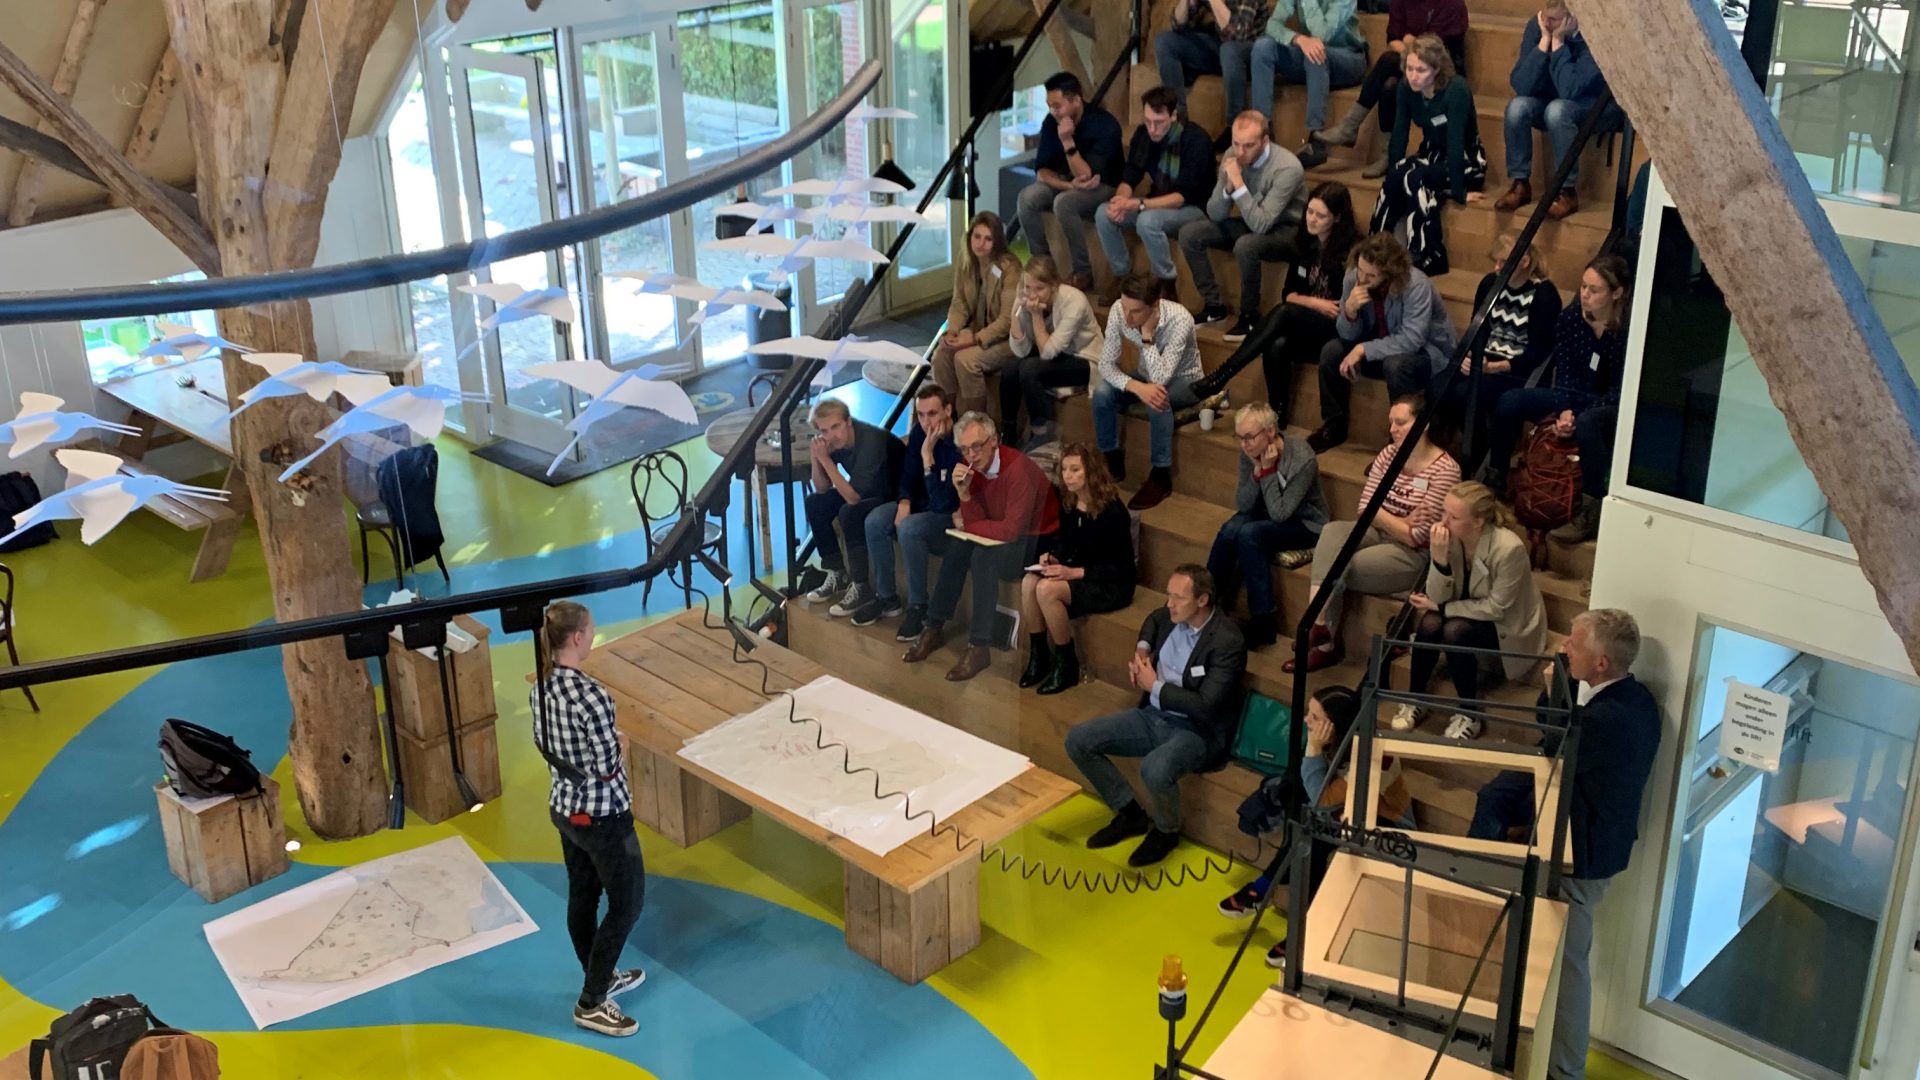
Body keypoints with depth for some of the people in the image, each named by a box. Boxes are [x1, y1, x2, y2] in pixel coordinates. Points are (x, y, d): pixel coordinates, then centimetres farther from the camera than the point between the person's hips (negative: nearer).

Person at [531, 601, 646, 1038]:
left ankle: (601, 978, 41)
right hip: (601, 817, -8)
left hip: (562, 808, 8)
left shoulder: (540, 686, -3)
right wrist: (620, 743, -3)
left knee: (582, 896, 22)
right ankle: (591, 1003, 15)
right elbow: (608, 768, -24)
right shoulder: (590, 695, -30)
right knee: (627, 903, 8)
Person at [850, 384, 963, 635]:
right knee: (875, 520, -16)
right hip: (922, 503, 7)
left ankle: (918, 606, -19)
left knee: (909, 529, -33)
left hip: (952, 513, -7)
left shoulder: (961, 444, -28)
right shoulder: (919, 433, -6)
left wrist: (927, 455, -35)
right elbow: (907, 477, 7)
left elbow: (942, 502, -31)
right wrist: (904, 503, -14)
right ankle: (886, 597, -3)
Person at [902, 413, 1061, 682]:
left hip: (1038, 542, -7)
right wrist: (963, 493, -22)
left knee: (983, 555, -29)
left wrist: (966, 525, -15)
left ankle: (979, 647, -24)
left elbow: (1012, 530, -29)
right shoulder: (973, 467, -2)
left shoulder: (1018, 468, -25)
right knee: (958, 548, -13)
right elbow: (976, 522, -4)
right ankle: (934, 628, 0)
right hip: (1003, 538, 7)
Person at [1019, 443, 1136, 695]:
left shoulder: (1112, 512, -21)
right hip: (1075, 572, 7)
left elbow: (1121, 567, -18)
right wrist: (1053, 557, -6)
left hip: (1111, 584, -7)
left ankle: (1066, 665, -12)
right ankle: (1038, 656, -5)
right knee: (1029, 583, -21)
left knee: (1047, 590, -29)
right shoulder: (1068, 504, 1)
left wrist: (1074, 573, -25)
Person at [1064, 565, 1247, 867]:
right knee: (1078, 741, -5)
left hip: (1198, 731, -8)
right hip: (1153, 715, 8)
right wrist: (1142, 649, 7)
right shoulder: (1170, 617, 0)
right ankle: (1130, 814, 11)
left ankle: (1166, 830, -4)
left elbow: (1205, 706, -26)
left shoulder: (1228, 642, -21)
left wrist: (1154, 686, -16)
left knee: (1155, 768, -38)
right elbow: (1153, 619, 28)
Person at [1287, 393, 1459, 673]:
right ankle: (1320, 633, -32)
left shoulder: (1444, 470, -15)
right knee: (1332, 531, -25)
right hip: (1380, 535, 6)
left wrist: (1382, 516, -9)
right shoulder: (1388, 454, 4)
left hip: (1413, 556, -6)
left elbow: (1416, 536, -17)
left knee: (1333, 569, -25)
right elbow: (1364, 508, 1)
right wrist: (1400, 522, -14)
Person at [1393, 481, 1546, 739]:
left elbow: (1496, 608, -22)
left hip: (1507, 625, -4)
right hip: (1467, 612, 4)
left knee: (1454, 631, -30)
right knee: (1430, 623, -25)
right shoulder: (1448, 536, -17)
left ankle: (1469, 714, -10)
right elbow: (1438, 598, -16)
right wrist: (1439, 558, -33)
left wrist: (1441, 607, -20)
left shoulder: (1509, 548, -30)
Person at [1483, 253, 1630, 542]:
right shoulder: (1569, 319, -6)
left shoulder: (1628, 331, -19)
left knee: (1587, 423, -41)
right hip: (1575, 397, 6)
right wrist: (1565, 411, -22)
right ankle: (1494, 481, -2)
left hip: (1613, 407, -6)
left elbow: (1620, 392, -19)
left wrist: (1576, 416, -28)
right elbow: (1564, 375, -4)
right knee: (1509, 402, -15)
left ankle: (1591, 514, -36)